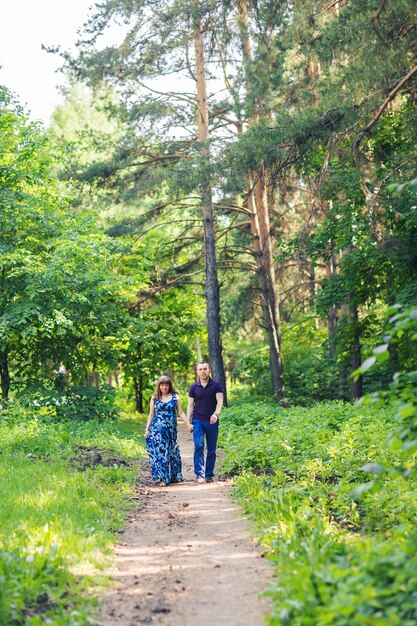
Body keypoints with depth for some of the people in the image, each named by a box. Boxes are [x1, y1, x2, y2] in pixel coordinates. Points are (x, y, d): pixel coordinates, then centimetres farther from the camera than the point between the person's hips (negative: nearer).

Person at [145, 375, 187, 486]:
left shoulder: (175, 397, 6)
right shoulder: (154, 398, 7)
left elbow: (181, 412, 7)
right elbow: (151, 414, 10)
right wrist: (147, 429, 4)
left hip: (171, 429, 1)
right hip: (158, 428, -1)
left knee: (172, 452, 5)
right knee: (160, 451, -7)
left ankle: (174, 476, 14)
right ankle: (163, 477, -6)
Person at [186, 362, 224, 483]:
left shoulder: (216, 385, 1)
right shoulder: (194, 387, 6)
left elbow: (220, 400, -9)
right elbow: (190, 405, 7)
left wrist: (216, 414, -27)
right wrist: (188, 422, -1)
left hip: (212, 422, 0)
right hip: (197, 421, 0)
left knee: (211, 450, 4)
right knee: (199, 446, -14)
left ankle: (209, 475, 14)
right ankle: (199, 474, -17)